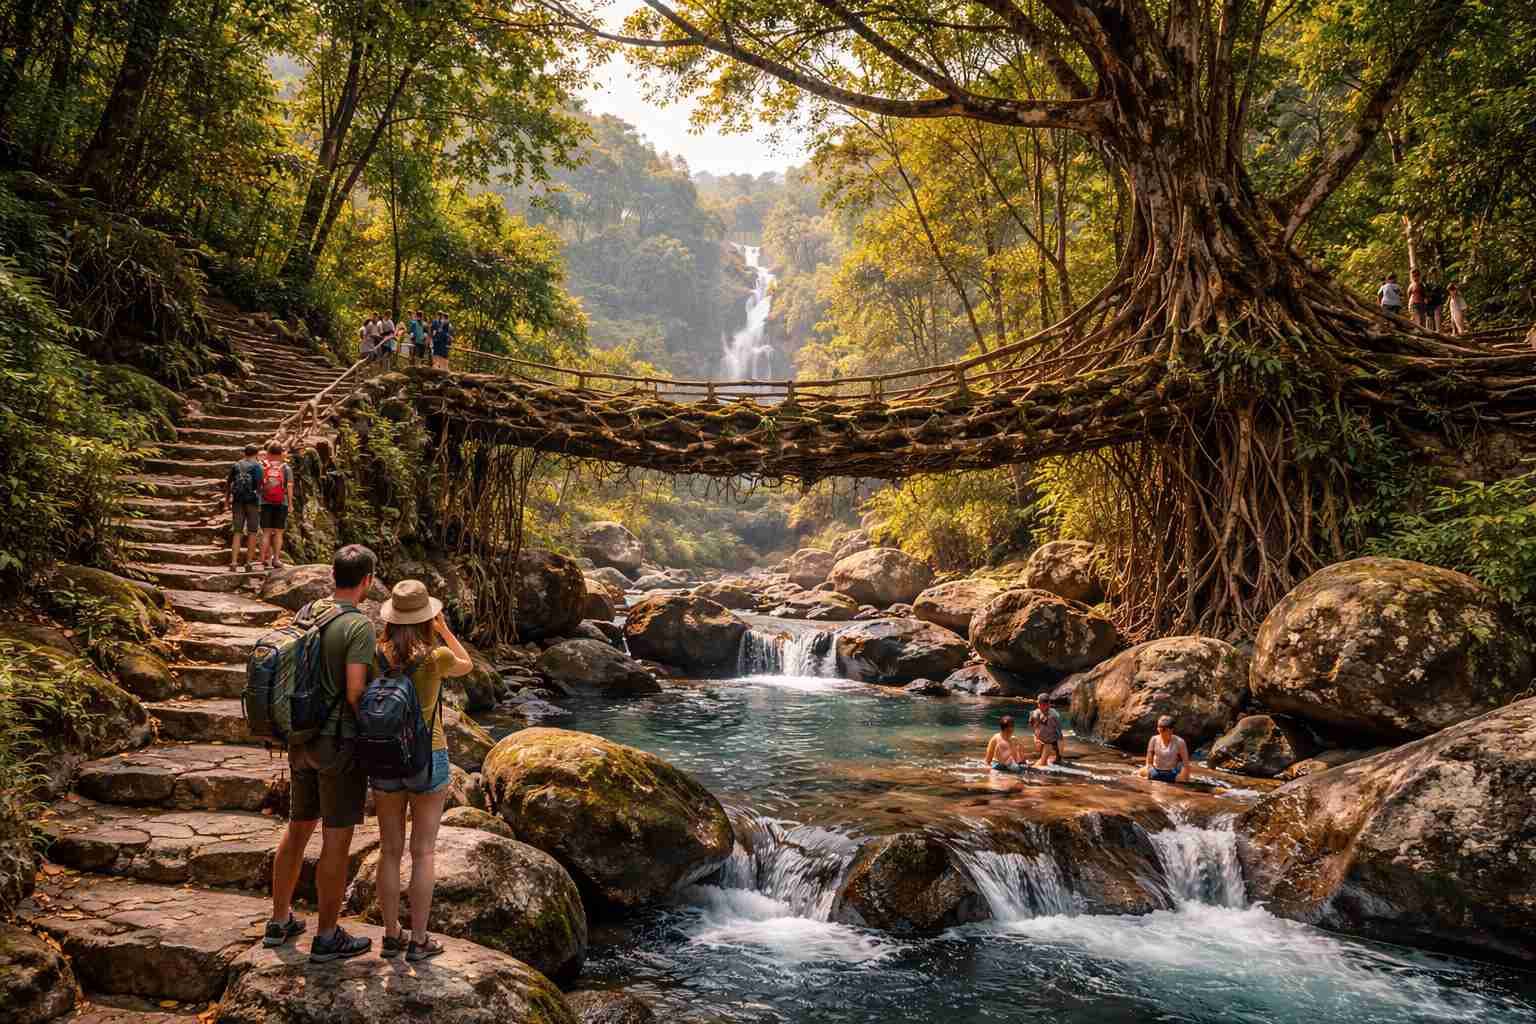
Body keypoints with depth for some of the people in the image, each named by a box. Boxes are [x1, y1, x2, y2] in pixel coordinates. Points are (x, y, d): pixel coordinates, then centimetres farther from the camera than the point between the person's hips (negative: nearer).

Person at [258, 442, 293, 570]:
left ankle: (264, 559, 2)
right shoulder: (286, 468, 1)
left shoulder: (262, 467, 3)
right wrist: (290, 503, -2)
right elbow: (290, 486, -6)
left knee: (266, 532, 6)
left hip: (265, 503, 1)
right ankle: (276, 559, 4)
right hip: (281, 503, -1)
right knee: (278, 532, 6)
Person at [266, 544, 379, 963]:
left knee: (298, 828, 21)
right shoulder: (359, 625, -19)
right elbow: (356, 692, -24)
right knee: (337, 841, 3)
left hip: (303, 740, 8)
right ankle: (327, 938, 14)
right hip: (340, 744, -8)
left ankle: (280, 921, 33)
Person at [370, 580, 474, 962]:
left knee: (390, 851, 13)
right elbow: (466, 665, 8)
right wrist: (444, 628, 11)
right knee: (422, 853, 6)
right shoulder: (436, 657, -15)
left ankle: (391, 936, 21)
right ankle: (418, 941, 12)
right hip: (428, 759, -3)